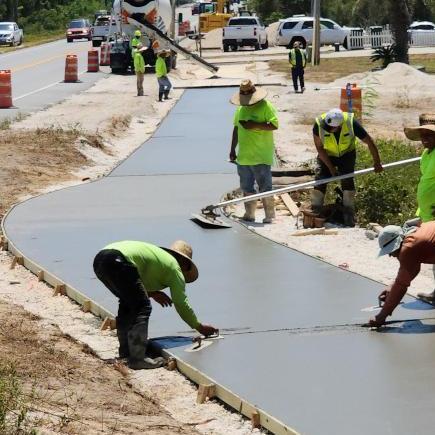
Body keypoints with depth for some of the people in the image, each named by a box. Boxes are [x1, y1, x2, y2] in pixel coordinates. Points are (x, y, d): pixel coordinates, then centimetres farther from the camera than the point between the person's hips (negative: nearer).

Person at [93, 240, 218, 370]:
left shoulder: (157, 253, 35)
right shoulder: (174, 267, 14)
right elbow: (181, 304, 15)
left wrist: (151, 293, 28)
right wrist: (199, 327, 26)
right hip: (117, 261, -9)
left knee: (128, 302, 26)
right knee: (142, 307, -3)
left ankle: (125, 351, 30)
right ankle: (137, 358, -10)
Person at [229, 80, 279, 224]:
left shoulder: (266, 106, -8)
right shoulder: (240, 109, 12)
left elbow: (274, 125, -17)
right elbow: (236, 129, 19)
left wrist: (255, 125, -22)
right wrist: (232, 150, 18)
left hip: (261, 157, -7)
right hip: (243, 156, 7)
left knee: (265, 187, -5)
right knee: (247, 188, 11)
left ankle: (270, 215, 0)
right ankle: (249, 214, 20)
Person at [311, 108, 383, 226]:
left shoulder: (351, 123, -33)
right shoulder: (319, 124, -32)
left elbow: (369, 141, -20)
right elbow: (319, 148, -19)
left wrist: (377, 162, -12)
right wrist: (330, 167, -20)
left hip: (346, 154, -1)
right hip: (326, 156, 1)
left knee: (347, 180, -16)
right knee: (320, 180, -13)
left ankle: (349, 215, -10)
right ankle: (315, 212, -7)